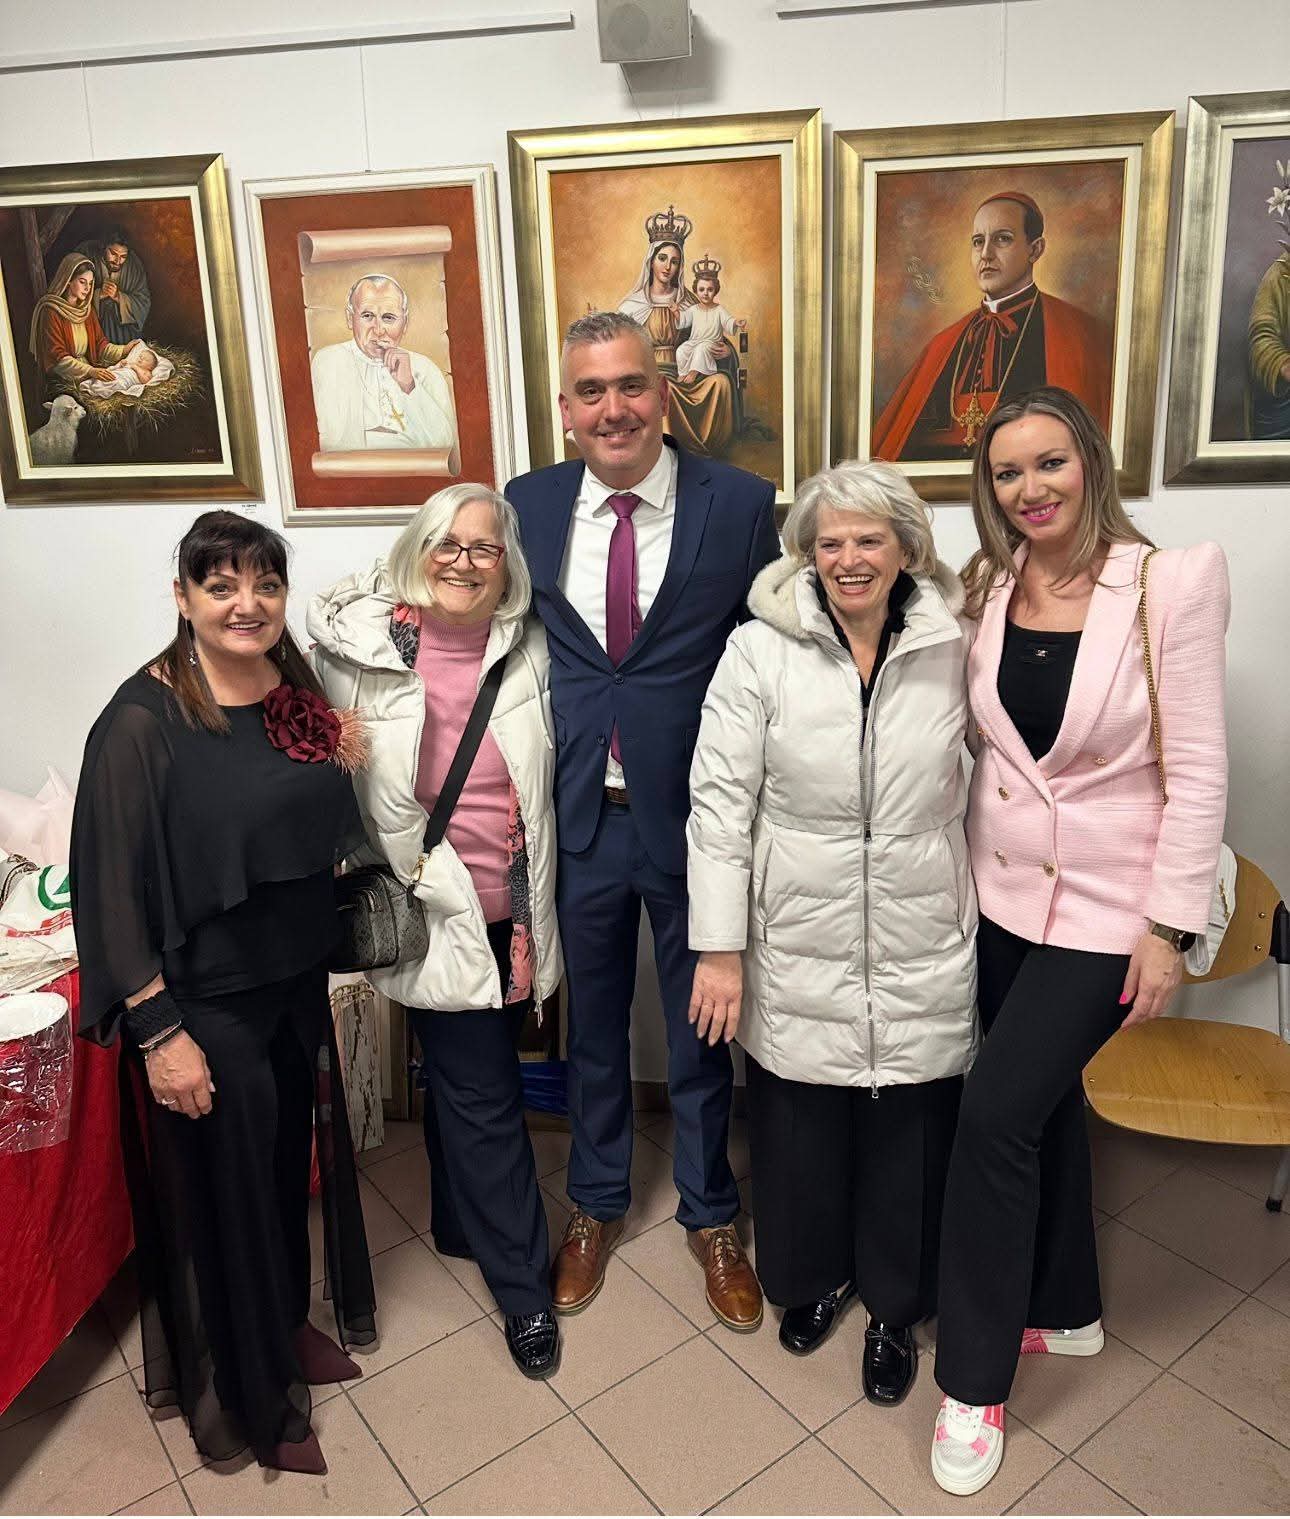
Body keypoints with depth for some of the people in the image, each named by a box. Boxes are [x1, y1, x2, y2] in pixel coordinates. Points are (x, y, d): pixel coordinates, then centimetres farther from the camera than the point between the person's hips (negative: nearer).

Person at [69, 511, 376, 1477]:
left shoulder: (300, 691, 0)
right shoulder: (144, 720, -19)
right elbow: (112, 887, -18)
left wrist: (351, 768, -6)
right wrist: (160, 1031, -18)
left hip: (299, 982, 6)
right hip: (206, 1001, -6)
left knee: (290, 1159, 23)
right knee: (226, 1183, 12)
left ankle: (288, 1322, 49)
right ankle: (254, 1397, 36)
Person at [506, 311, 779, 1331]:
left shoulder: (740, 503, -7)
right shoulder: (529, 506, 0)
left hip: (695, 816, -1)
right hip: (578, 815, 2)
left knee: (703, 1026, 16)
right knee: (592, 1024, 20)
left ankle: (711, 1215, 42)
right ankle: (597, 1205, 45)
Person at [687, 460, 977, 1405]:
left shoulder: (953, 650, -3)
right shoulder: (760, 652, -8)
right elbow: (720, 802, -8)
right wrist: (719, 947, -9)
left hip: (923, 953, 1)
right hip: (798, 948, 0)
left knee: (909, 1141, 13)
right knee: (800, 1131, 16)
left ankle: (896, 1309, 41)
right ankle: (812, 1278, 46)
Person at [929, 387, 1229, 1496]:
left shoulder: (1170, 585, -12)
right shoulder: (987, 592, 2)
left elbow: (1198, 770, -11)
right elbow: (986, 746, 7)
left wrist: (1170, 928, -12)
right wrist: (970, 871, 6)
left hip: (1107, 907, -5)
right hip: (1006, 895, 5)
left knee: (996, 1114, -7)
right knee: (1045, 1102, 19)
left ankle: (975, 1380, 15)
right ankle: (1066, 1309, 43)